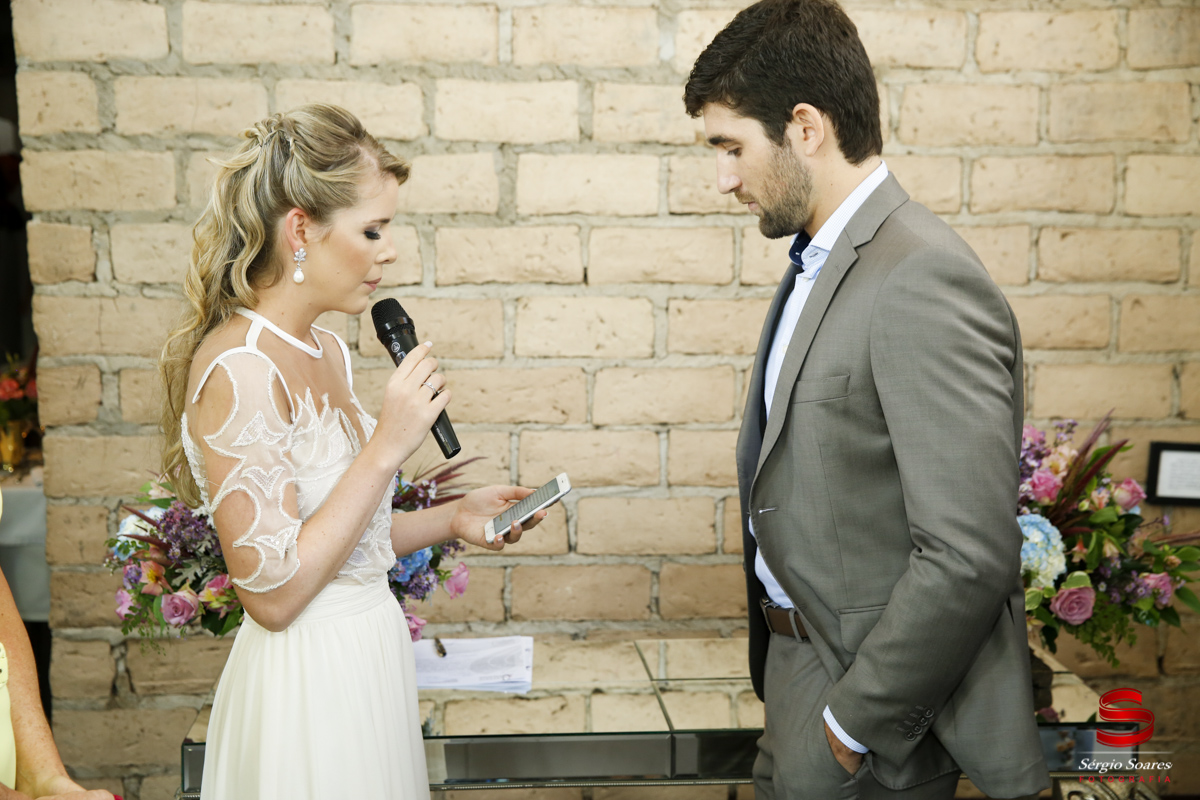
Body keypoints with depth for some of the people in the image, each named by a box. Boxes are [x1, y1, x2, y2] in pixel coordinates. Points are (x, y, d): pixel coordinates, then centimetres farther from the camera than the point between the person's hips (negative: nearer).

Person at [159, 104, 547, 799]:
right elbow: (271, 591, -23)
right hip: (307, 682, -8)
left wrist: (450, 520, 3)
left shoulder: (328, 353, 6)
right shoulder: (238, 368, -21)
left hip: (373, 656, 8)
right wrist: (388, 446, -23)